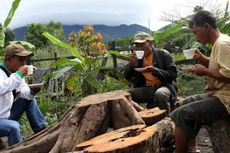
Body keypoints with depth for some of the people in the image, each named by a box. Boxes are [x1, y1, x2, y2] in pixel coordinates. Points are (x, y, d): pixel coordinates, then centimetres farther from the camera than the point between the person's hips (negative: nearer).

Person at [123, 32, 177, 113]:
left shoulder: (162, 54, -2)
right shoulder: (138, 58, 10)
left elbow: (173, 74, -8)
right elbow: (127, 77, 9)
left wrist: (154, 70, -20)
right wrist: (131, 63, -9)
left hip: (164, 86, -4)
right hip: (146, 89, 4)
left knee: (160, 94, -38)